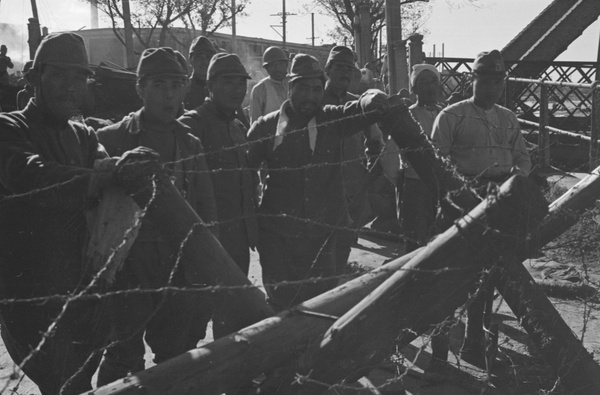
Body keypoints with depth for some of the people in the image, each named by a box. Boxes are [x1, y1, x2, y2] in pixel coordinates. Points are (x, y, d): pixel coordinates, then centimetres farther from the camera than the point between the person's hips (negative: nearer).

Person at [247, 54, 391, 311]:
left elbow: (357, 112, -11)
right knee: (281, 303, 4)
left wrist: (370, 101, -35)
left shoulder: (332, 119, 5)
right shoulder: (267, 127, 1)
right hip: (278, 236, -1)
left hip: (324, 232, 1)